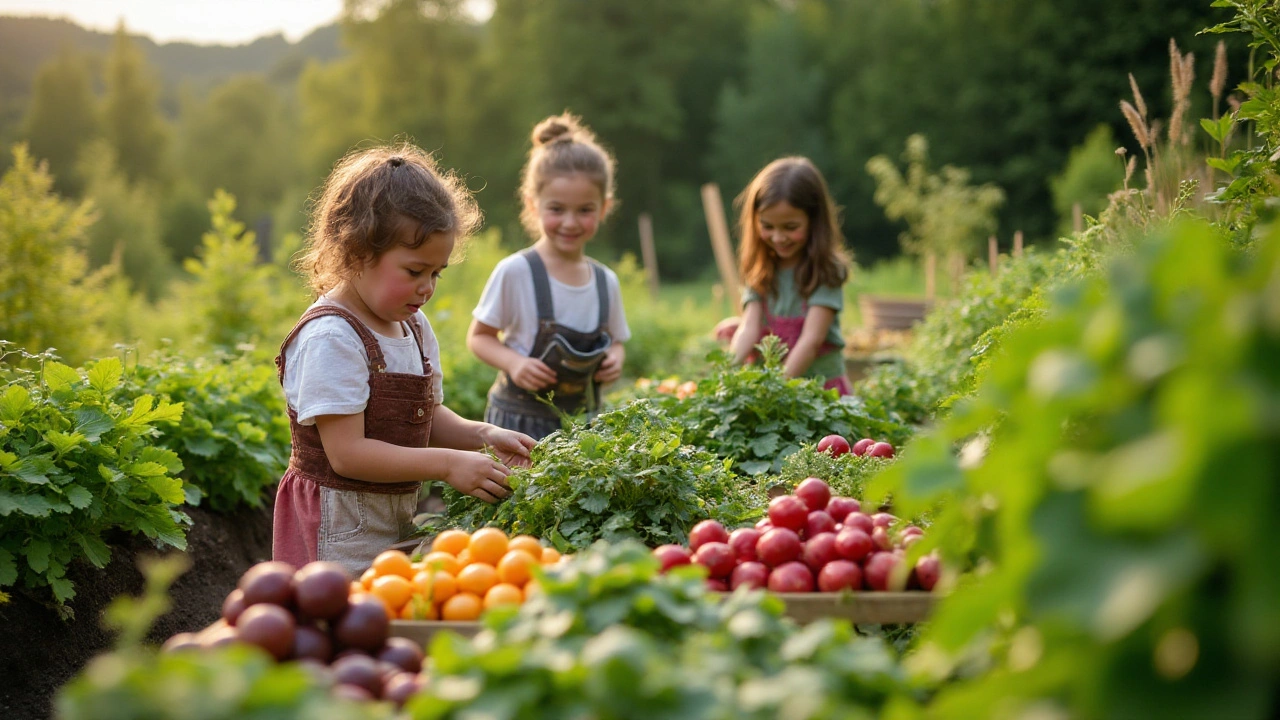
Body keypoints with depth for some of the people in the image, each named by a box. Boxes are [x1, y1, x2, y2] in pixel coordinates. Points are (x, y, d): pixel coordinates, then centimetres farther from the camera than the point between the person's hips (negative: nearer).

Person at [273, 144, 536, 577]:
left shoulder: (415, 328, 10)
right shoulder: (330, 338, -18)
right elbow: (347, 452, -22)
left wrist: (480, 435, -2)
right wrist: (447, 464, -23)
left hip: (397, 517, 8)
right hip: (341, 531, -8)